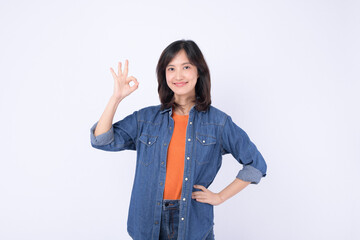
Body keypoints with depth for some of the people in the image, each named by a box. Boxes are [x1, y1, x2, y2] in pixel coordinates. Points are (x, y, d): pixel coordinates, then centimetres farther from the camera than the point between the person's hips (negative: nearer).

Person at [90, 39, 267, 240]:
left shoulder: (218, 122, -3)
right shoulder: (146, 118, 2)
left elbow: (256, 164, 3)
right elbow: (101, 140, -3)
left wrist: (220, 197, -1)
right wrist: (117, 97, -12)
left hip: (194, 223, -1)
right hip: (149, 220, 2)